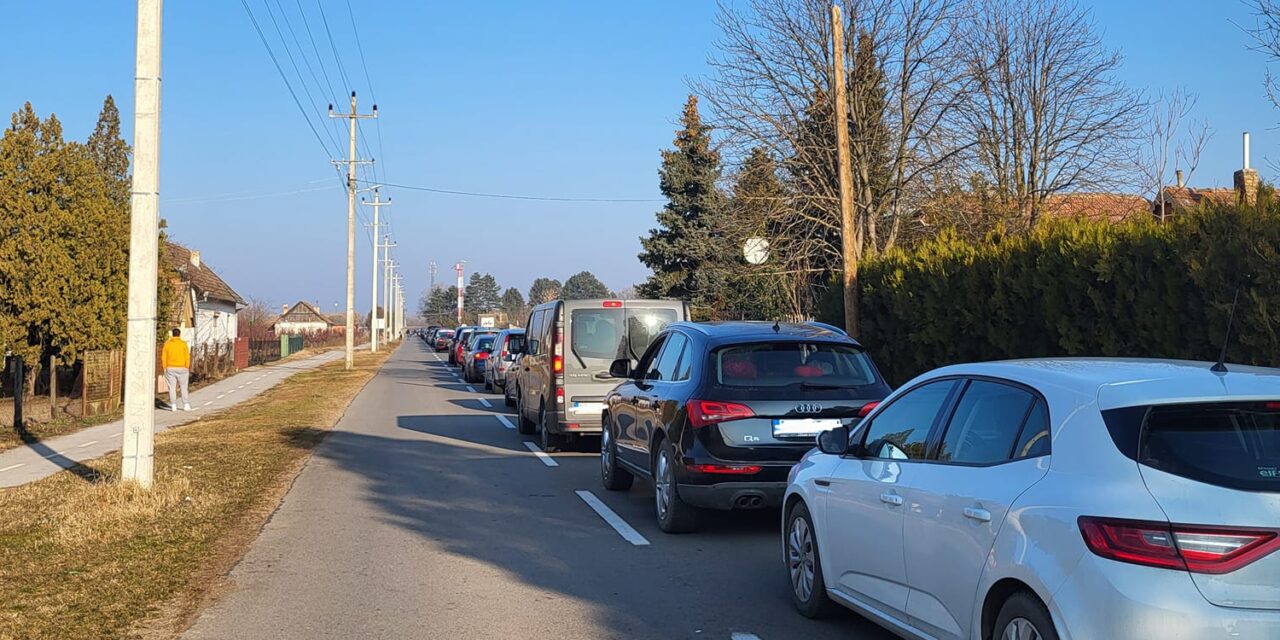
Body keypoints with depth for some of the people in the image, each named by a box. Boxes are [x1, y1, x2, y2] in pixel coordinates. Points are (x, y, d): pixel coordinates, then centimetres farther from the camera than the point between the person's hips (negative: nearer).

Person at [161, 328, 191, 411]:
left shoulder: (167, 343, 0)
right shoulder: (183, 344, -4)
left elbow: (163, 357, -1)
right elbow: (187, 357, -6)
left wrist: (164, 369, 4)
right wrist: (187, 369, 0)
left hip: (170, 368, 1)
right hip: (181, 369, -1)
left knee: (172, 387, 5)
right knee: (184, 387, 8)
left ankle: (173, 406, 0)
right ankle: (186, 405, 3)